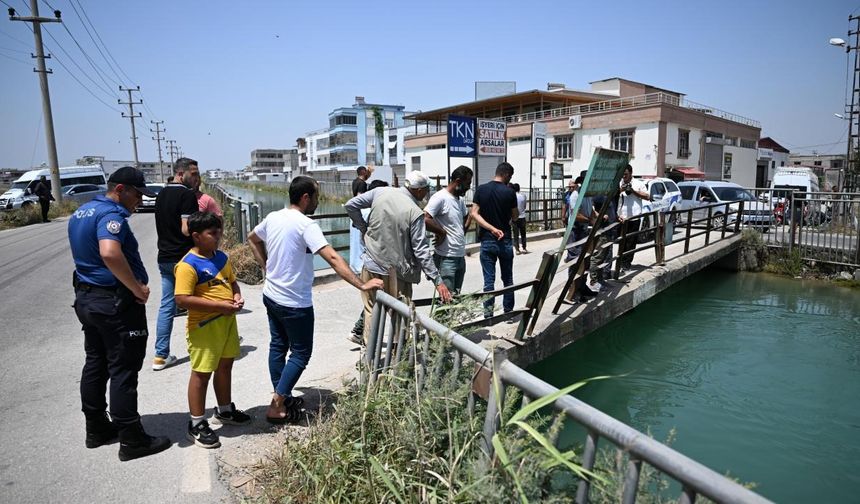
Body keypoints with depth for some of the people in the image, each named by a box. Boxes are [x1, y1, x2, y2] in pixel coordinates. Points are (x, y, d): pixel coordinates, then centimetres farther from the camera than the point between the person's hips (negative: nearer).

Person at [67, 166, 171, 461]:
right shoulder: (111, 215, -20)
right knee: (123, 370, -3)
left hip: (85, 297, 10)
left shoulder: (80, 213, 13)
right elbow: (110, 253, -38)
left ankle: (96, 429, 30)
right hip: (116, 303, -10)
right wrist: (138, 288, -27)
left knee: (95, 364, 18)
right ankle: (132, 441, 6)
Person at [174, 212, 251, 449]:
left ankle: (225, 410, 39)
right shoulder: (188, 265, -18)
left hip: (227, 322, 8)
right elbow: (183, 299, -25)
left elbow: (232, 281, 20)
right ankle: (196, 424, 18)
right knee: (201, 373, 3)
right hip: (204, 326, -8)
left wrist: (237, 296, -2)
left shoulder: (221, 257, 7)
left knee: (225, 366, 20)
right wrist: (219, 305, -25)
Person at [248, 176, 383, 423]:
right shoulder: (306, 225, -22)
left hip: (271, 296, 8)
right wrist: (362, 285, -32)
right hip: (294, 303, -8)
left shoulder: (272, 217, 2)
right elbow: (333, 258, -31)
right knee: (300, 353, 6)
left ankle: (280, 397, 31)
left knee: (278, 346, 18)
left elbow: (252, 239, 21)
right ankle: (277, 407, 9)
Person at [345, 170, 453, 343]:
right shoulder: (415, 213, -15)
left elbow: (350, 205, 2)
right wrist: (438, 281, -14)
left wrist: (364, 229, 11)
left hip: (371, 265, 4)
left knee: (371, 310, 15)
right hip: (396, 270, -4)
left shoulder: (380, 192, -4)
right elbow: (421, 250, -17)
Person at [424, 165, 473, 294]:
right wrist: (442, 232, -14)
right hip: (446, 258, -9)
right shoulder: (440, 198, -15)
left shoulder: (460, 200, 13)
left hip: (461, 256, 9)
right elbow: (425, 219, -27)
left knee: (457, 296, 15)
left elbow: (467, 216, 32)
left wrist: (463, 231, 13)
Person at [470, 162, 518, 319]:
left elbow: (474, 214, -9)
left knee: (489, 280, 5)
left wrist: (491, 229, -12)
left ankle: (488, 313, 5)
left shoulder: (481, 189, -2)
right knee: (507, 279, 12)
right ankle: (508, 311, 20)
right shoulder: (509, 192, -7)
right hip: (505, 241, -1)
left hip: (487, 241, 1)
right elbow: (515, 217, 1)